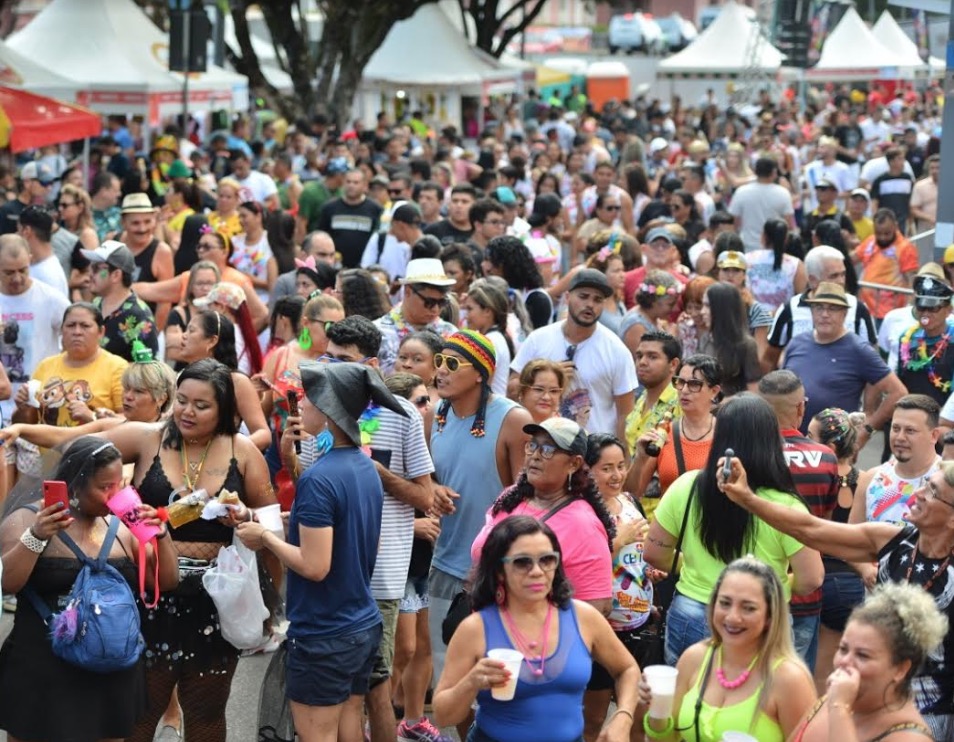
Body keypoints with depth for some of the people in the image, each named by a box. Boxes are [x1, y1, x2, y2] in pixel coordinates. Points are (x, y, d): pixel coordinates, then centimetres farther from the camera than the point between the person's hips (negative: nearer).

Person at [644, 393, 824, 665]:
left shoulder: (686, 488, -9)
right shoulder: (784, 506, -17)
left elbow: (654, 554, 0)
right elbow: (811, 580, -14)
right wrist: (778, 587, 7)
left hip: (689, 619, 2)